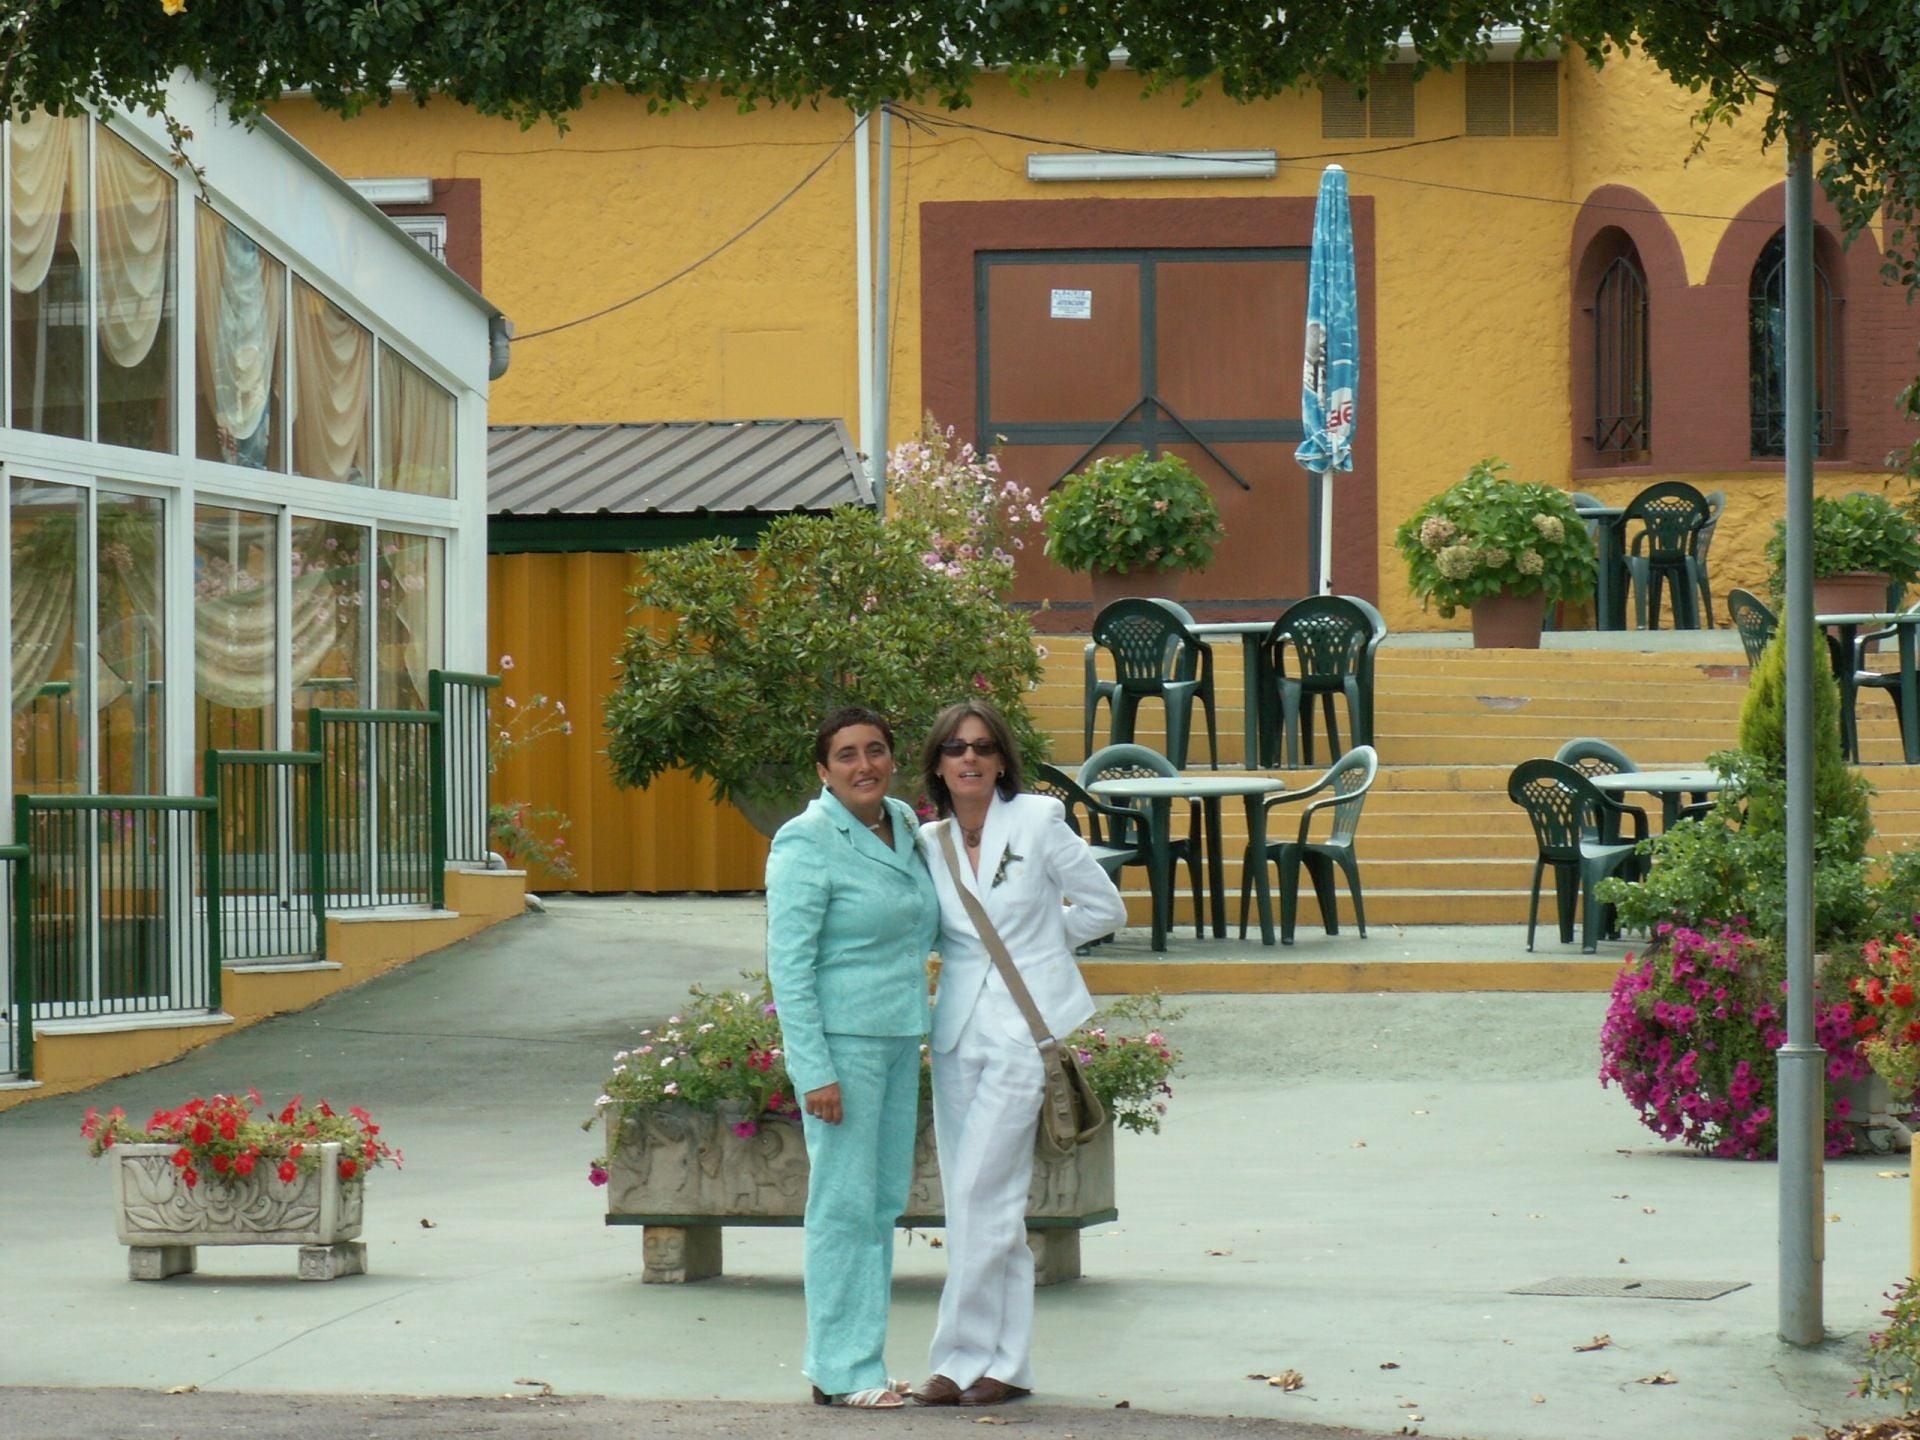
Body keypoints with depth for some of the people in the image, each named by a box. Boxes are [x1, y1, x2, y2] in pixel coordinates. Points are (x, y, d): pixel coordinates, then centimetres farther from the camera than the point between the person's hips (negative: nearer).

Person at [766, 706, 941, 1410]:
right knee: (844, 1205, -5)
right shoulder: (806, 844, -12)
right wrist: (815, 1071, -19)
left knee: (885, 1200, 11)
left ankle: (853, 1357, 20)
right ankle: (841, 1371, 1)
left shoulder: (903, 826, 10)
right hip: (840, 1039, -8)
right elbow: (788, 965, -15)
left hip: (899, 1039, 8)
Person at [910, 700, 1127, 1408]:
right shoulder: (928, 843, 9)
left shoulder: (1037, 822, -4)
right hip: (959, 1029, 5)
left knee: (981, 1194, -10)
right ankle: (1005, 1361, 11)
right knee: (975, 1199, 5)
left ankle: (965, 1357, -5)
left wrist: (1032, 942, 4)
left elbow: (1104, 908, 3)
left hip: (1028, 1028, -5)